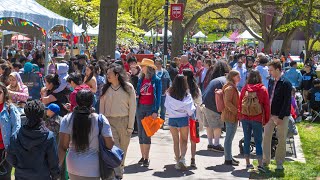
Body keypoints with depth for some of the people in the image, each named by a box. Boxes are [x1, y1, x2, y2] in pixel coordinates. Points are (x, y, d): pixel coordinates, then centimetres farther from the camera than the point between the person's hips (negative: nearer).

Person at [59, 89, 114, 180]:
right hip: (92, 169, -3)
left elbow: (62, 146, -8)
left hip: (73, 168, 3)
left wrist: (59, 165, 0)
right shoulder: (101, 120, -12)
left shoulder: (67, 119, -6)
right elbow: (110, 144, -10)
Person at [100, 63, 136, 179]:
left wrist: (130, 126, -5)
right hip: (109, 121, 1)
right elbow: (102, 107, 9)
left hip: (124, 121, -1)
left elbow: (132, 107, -1)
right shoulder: (106, 89, 5)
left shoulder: (128, 88, -2)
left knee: (123, 149, 9)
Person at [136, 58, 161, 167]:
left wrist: (155, 111, -11)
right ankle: (143, 156, 15)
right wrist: (135, 95, -6)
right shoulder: (140, 80, 11)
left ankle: (146, 158, -2)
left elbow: (158, 96, -5)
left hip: (150, 108, -5)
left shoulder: (156, 80, -3)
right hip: (140, 107, 5)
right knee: (140, 133, 6)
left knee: (146, 134, -8)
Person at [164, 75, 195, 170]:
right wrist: (190, 114, 11)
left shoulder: (169, 93, -7)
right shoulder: (186, 95, -12)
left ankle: (178, 161, 14)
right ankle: (182, 158, -11)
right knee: (184, 140, 10)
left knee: (176, 141, 12)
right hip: (183, 118, -2)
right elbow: (190, 109, -8)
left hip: (172, 119, 2)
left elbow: (166, 105, 4)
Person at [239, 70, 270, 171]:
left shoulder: (245, 89, 0)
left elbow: (240, 103, 7)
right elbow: (266, 105, -2)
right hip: (257, 118, -2)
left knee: (247, 140, 11)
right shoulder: (263, 89, -5)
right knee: (258, 141, 2)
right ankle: (260, 164, -6)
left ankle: (248, 163, 15)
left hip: (245, 118, 2)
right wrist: (266, 119, 8)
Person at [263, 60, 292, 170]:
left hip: (281, 116, -6)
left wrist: (280, 117, -18)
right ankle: (265, 160, 16)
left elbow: (287, 102, -15)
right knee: (266, 137, 6)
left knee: (281, 140, 4)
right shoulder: (271, 81, 8)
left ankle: (279, 163, 14)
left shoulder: (285, 83, -12)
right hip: (270, 114, 6)